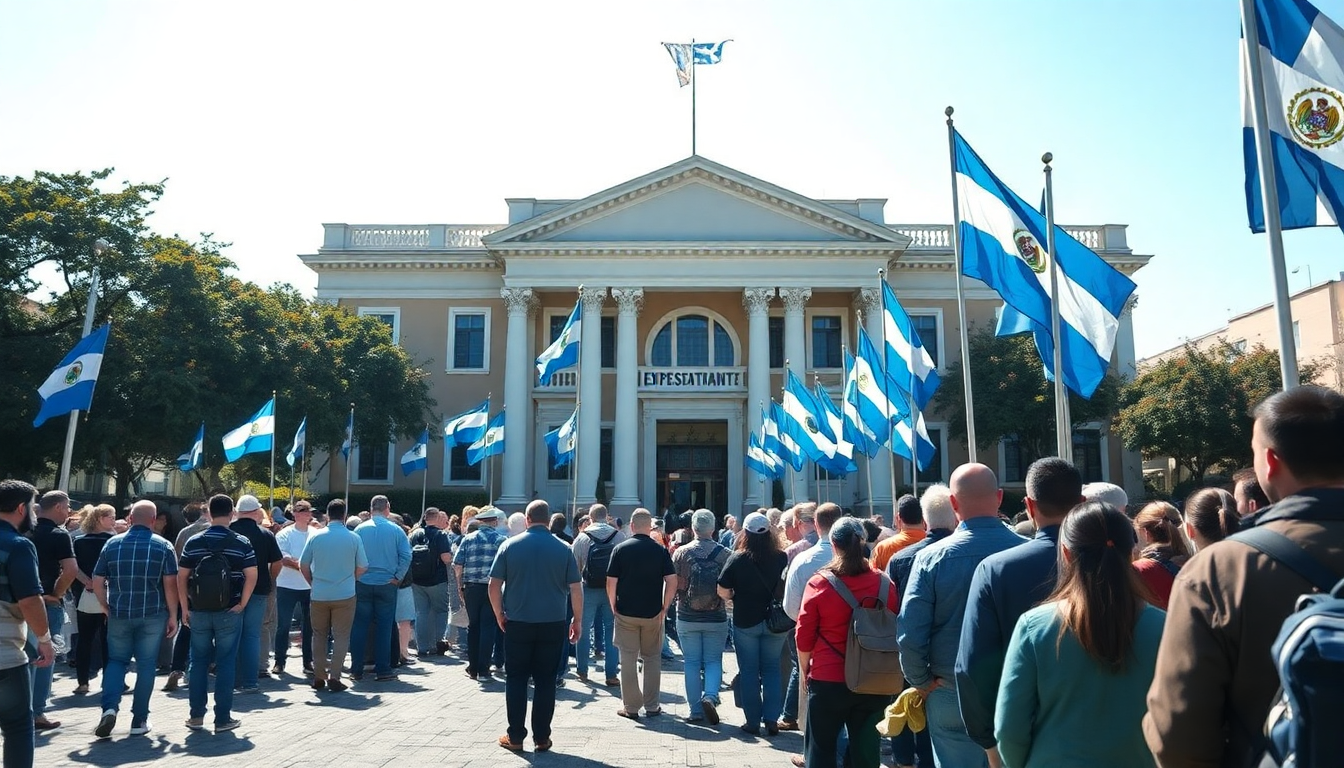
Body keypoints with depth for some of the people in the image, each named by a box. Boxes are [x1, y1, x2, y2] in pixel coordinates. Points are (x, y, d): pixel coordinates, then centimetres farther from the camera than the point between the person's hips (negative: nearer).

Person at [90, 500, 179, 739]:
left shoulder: (112, 544, 4)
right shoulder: (163, 546, -3)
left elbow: (97, 582, 4)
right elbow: (170, 583, -8)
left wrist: (107, 608, 14)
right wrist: (172, 615, -1)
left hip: (119, 614, 2)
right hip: (152, 615, -2)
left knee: (116, 660, 16)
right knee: (146, 664, 7)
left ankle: (109, 708, -5)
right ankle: (139, 720, 11)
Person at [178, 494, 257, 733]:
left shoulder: (193, 542, 2)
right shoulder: (241, 542, -5)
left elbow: (181, 576, 2)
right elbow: (251, 575, -9)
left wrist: (185, 608, 8)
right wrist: (242, 604, -2)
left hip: (199, 611, 2)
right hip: (230, 612, -2)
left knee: (199, 662, 13)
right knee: (226, 663, 4)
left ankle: (196, 716, 17)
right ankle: (223, 718, 6)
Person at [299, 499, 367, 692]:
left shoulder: (315, 537, -3)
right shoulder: (354, 538, -6)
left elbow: (303, 566, 3)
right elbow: (362, 568, -1)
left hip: (319, 595, 2)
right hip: (345, 595, -2)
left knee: (319, 636, 15)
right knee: (341, 636, 5)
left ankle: (319, 676, 17)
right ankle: (334, 677, 1)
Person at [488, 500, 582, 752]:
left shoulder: (510, 545, -3)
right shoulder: (563, 549, -2)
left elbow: (494, 585, -3)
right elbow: (576, 589, -2)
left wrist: (500, 615, 10)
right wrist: (576, 621, 7)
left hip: (517, 623, 0)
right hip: (553, 624, 0)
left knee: (516, 680, 10)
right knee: (545, 681, 8)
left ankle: (515, 737, 14)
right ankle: (541, 738, 12)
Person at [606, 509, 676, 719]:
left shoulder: (620, 549, -5)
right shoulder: (660, 550, -2)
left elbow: (611, 582, -7)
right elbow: (672, 581, -7)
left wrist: (614, 607, 5)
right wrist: (665, 607, 1)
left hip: (626, 612, -1)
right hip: (653, 613, 1)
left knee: (628, 659, 7)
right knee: (652, 658, 14)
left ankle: (630, 707, 12)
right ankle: (652, 706, 16)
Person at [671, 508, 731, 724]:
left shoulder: (681, 553, -7)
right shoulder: (724, 554, -7)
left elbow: (674, 585, -6)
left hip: (687, 617, 0)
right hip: (716, 617, 0)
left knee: (691, 662, 10)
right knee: (713, 661, 12)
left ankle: (695, 710, 12)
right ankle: (710, 696, -11)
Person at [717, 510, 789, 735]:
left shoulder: (737, 559, -13)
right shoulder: (782, 558, -8)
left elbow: (722, 591, -11)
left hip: (745, 622, -2)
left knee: (749, 671, 9)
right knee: (771, 669, 14)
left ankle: (753, 722, 13)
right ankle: (772, 719, 10)